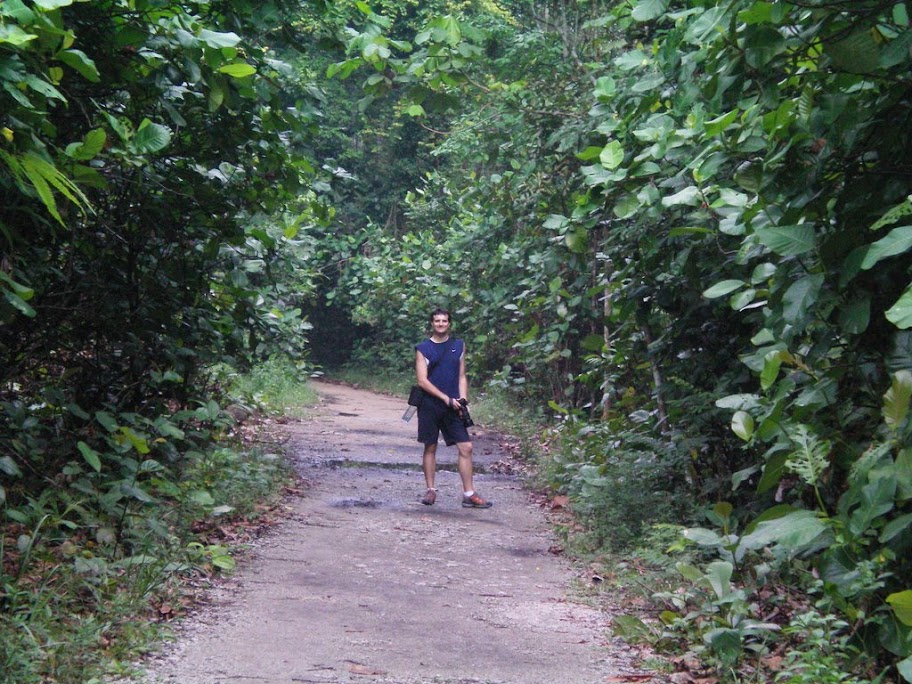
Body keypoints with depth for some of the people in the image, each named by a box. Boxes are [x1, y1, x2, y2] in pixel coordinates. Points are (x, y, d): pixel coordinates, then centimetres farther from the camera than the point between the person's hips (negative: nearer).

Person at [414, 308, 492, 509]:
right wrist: (446, 398, -13)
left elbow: (462, 377, 13)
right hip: (430, 405, -2)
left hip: (453, 406, 3)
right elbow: (422, 381, -7)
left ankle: (469, 494, -2)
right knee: (430, 447, 5)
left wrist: (462, 400, -2)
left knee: (466, 447, -5)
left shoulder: (458, 346, 10)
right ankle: (431, 490, 16)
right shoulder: (423, 349, 0)